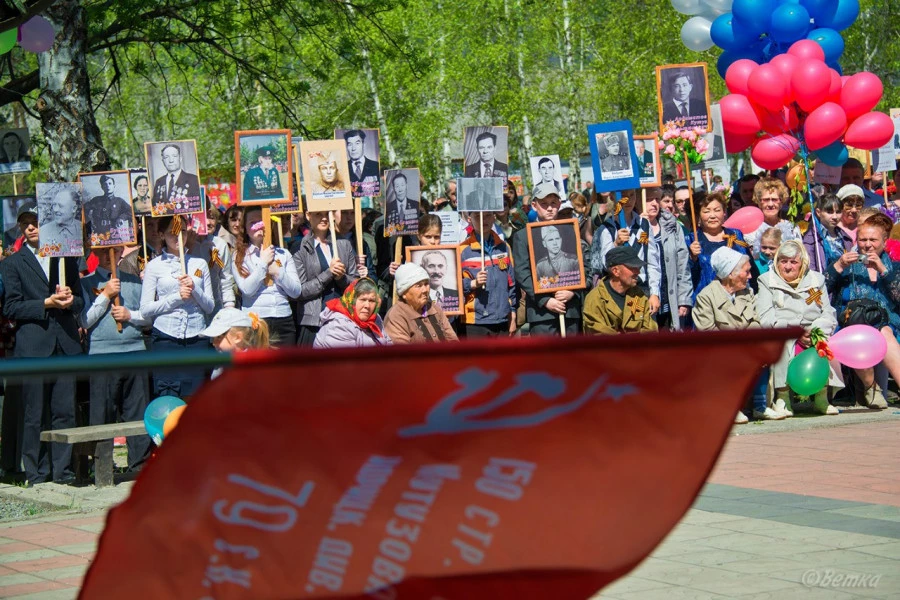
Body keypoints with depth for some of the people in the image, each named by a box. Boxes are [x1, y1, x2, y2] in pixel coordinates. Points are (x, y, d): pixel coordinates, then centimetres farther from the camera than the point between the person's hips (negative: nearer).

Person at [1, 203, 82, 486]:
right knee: (34, 416, -1)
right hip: (32, 348, -3)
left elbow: (81, 301, 19)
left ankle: (62, 472, 9)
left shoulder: (66, 259, 17)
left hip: (65, 345, 3)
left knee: (65, 412, 2)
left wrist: (70, 300, -4)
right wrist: (46, 304, -12)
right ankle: (36, 475, 6)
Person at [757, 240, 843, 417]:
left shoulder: (816, 280, 18)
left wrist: (815, 331, -15)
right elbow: (765, 319, -4)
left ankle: (822, 395, -22)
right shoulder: (767, 281, 10)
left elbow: (829, 315, 7)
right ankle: (782, 397, -32)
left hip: (813, 335, 2)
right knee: (782, 343, -36)